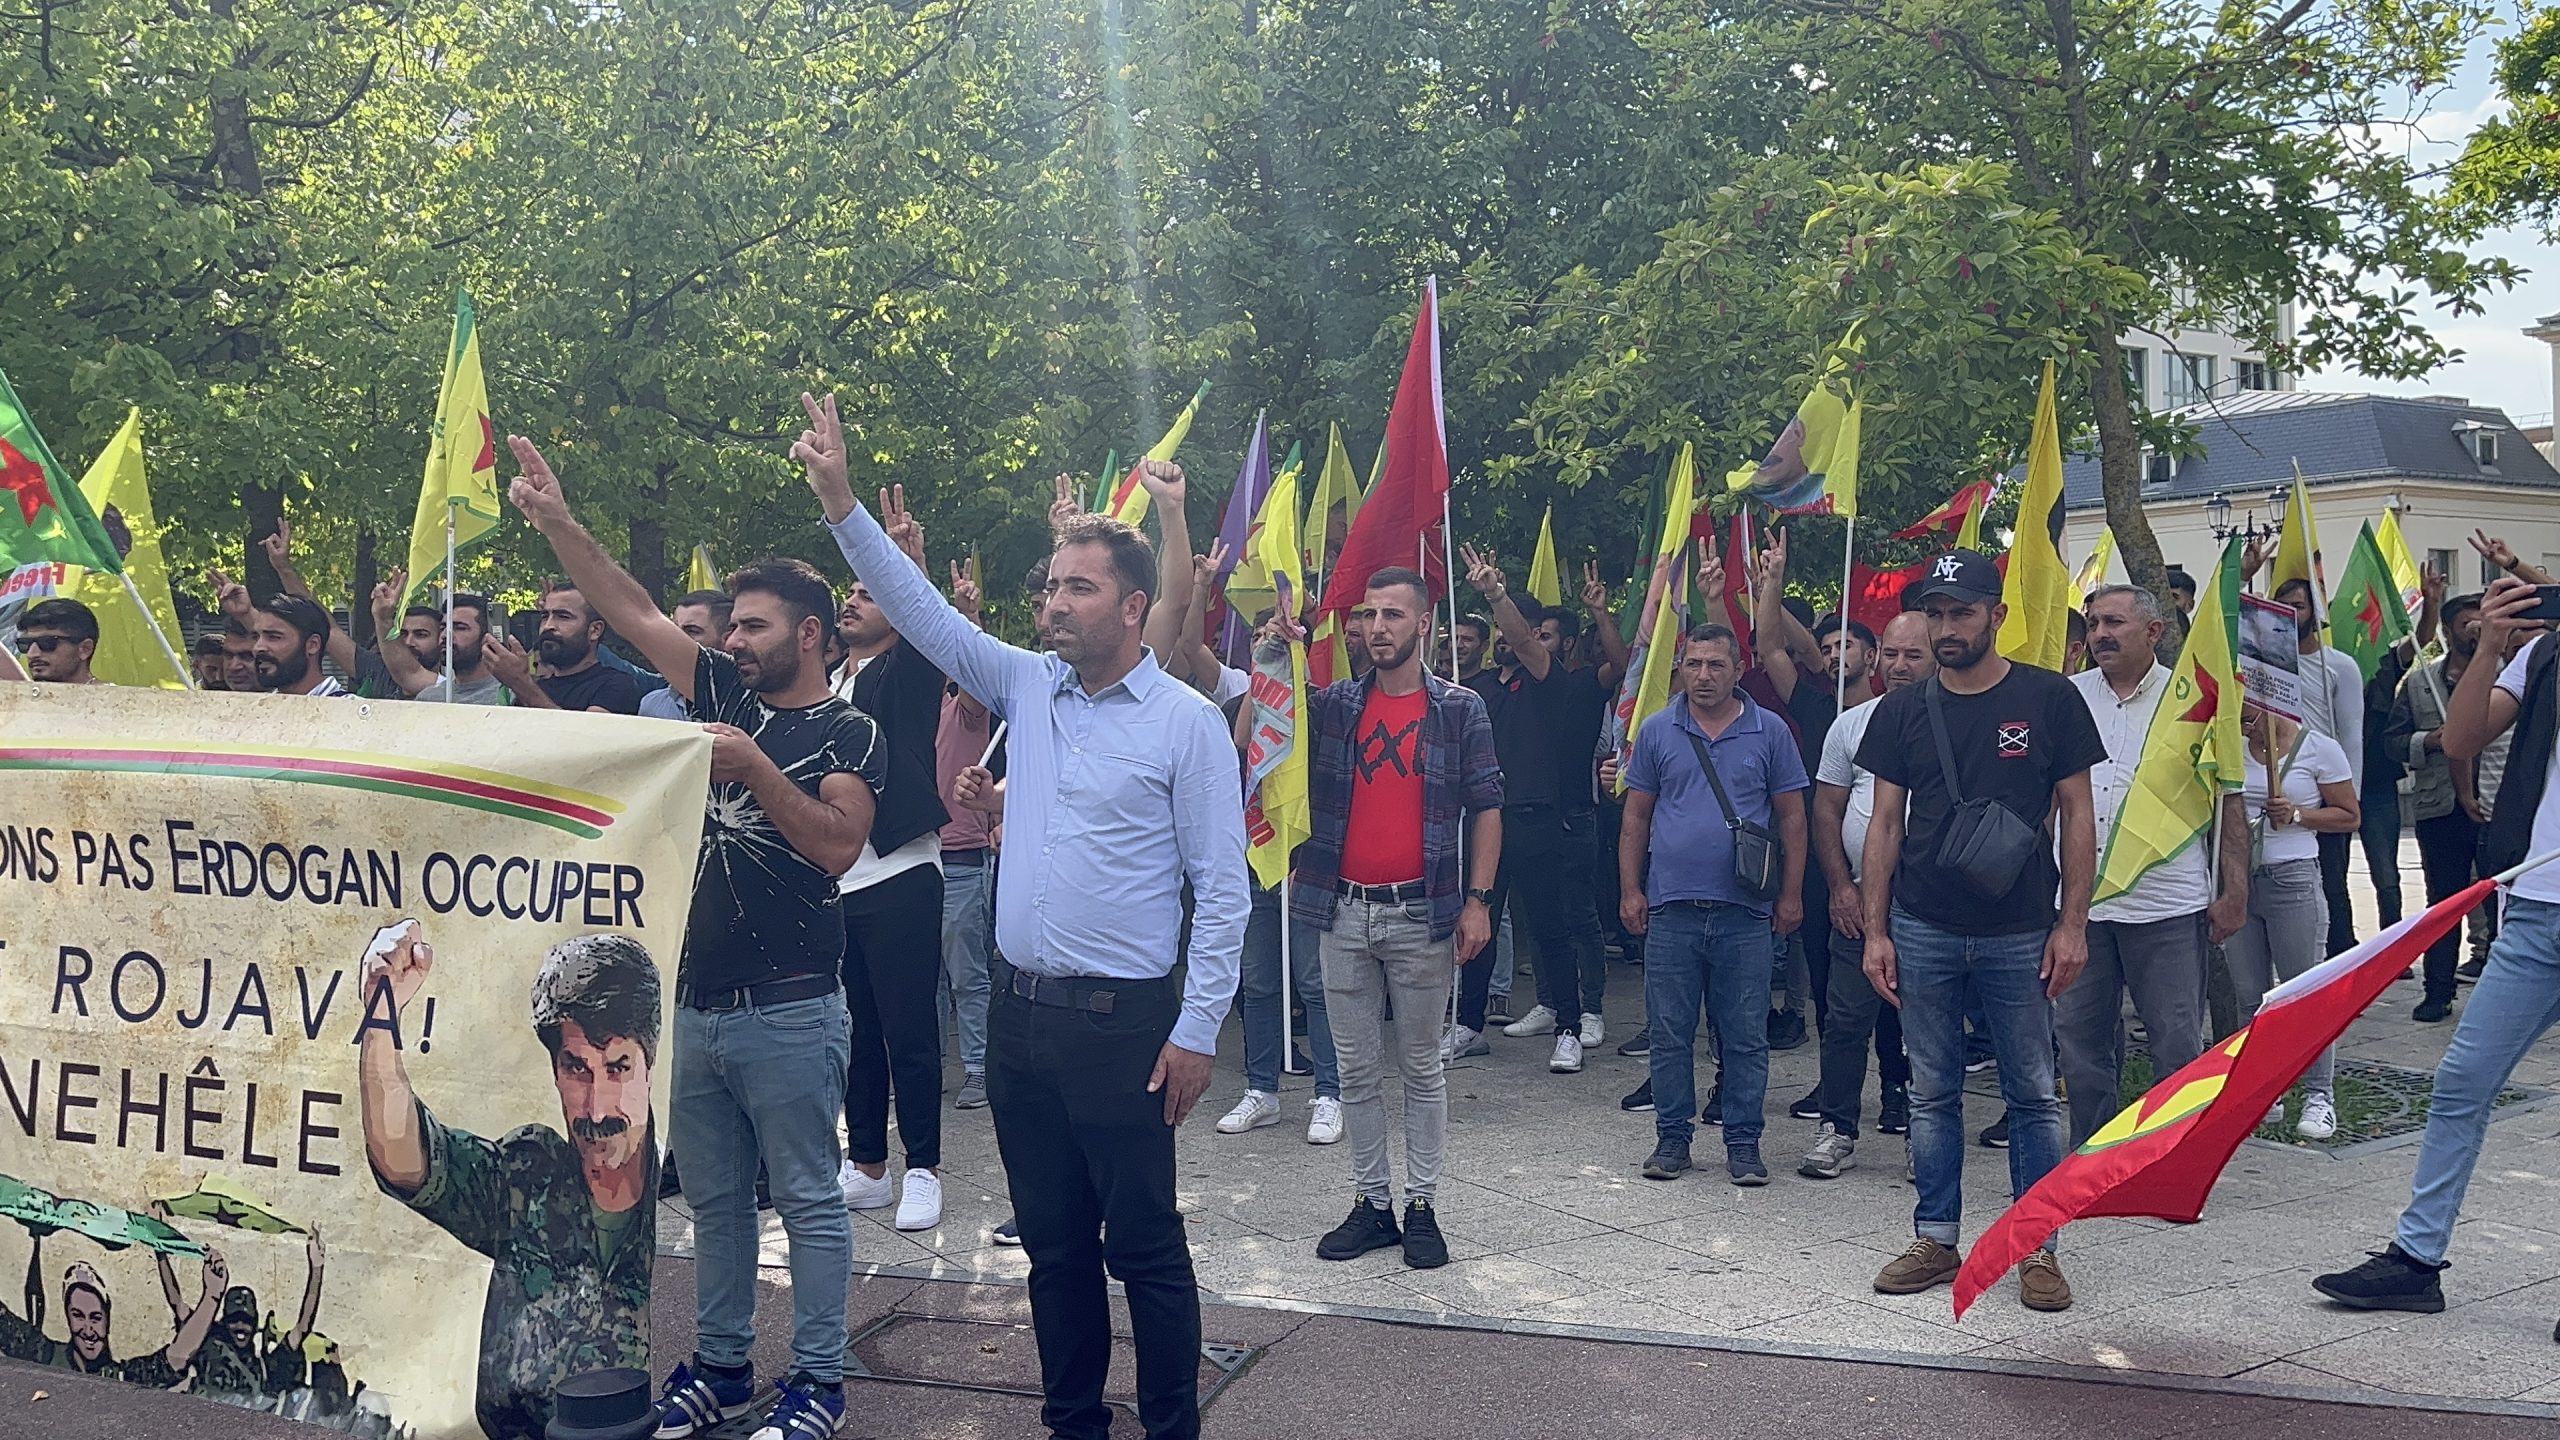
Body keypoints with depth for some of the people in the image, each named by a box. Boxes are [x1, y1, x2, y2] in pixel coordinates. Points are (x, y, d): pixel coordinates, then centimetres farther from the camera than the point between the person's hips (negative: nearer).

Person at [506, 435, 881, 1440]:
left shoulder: (848, 732, -5)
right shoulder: (723, 692, 12)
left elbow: (839, 845, -18)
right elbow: (632, 613, 10)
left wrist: (752, 764, -21)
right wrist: (557, 522, 4)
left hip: (788, 1010, -6)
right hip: (696, 1002, 6)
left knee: (807, 1199, 3)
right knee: (714, 1197, 15)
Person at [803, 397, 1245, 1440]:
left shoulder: (1186, 721, -8)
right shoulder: (1027, 687, 8)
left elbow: (1222, 887, -9)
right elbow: (921, 611, 6)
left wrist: (1197, 1030, -11)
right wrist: (840, 502, -4)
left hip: (1122, 1023, -6)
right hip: (1020, 1013, 6)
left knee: (1143, 1245, 3)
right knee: (1052, 1240, 16)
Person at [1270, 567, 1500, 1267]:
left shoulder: (1460, 710, 1)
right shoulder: (1332, 704, 6)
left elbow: (1485, 808, 1)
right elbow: (1248, 742, -2)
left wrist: (1478, 900, -6)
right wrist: (1271, 664, -11)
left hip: (1421, 915, -2)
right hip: (1343, 914, 2)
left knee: (1421, 1068, 7)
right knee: (1357, 1070, 9)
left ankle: (1423, 1207, 17)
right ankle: (1372, 1203, 20)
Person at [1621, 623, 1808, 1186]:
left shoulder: (1769, 732, 4)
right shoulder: (1657, 731, 7)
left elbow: (1791, 817, 7)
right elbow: (1636, 816, 10)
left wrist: (1791, 895, 2)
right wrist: (1630, 890, 4)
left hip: (1744, 912, -1)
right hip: (1671, 908, 1)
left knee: (1745, 1036, 4)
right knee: (1669, 1034, 5)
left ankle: (1743, 1143, 15)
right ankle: (1672, 1138, 17)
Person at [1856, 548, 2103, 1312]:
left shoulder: (2048, 699, -1)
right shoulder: (1903, 710, 5)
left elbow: (2075, 815, 1)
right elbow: (1885, 824, 7)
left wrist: (2072, 924, -5)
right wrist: (1875, 931, 2)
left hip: (2020, 934, -2)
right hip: (1923, 933, 2)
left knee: (2034, 1095, 4)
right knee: (1933, 1095, 9)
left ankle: (2037, 1247, 15)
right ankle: (1935, 1239, 20)